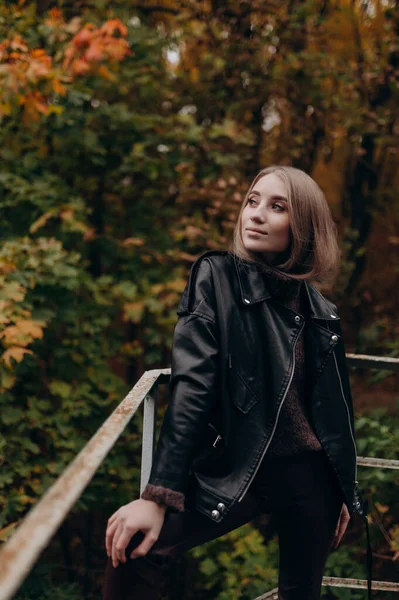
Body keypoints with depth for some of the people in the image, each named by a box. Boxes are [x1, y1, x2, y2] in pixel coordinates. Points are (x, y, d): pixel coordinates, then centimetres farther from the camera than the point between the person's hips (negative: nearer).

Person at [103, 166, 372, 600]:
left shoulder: (319, 309, 5)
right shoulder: (217, 276, -5)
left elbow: (333, 410, 14)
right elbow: (192, 387, -14)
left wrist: (345, 491, 17)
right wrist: (158, 494, -22)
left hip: (309, 476, 4)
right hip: (235, 471, -3)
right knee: (134, 548, -25)